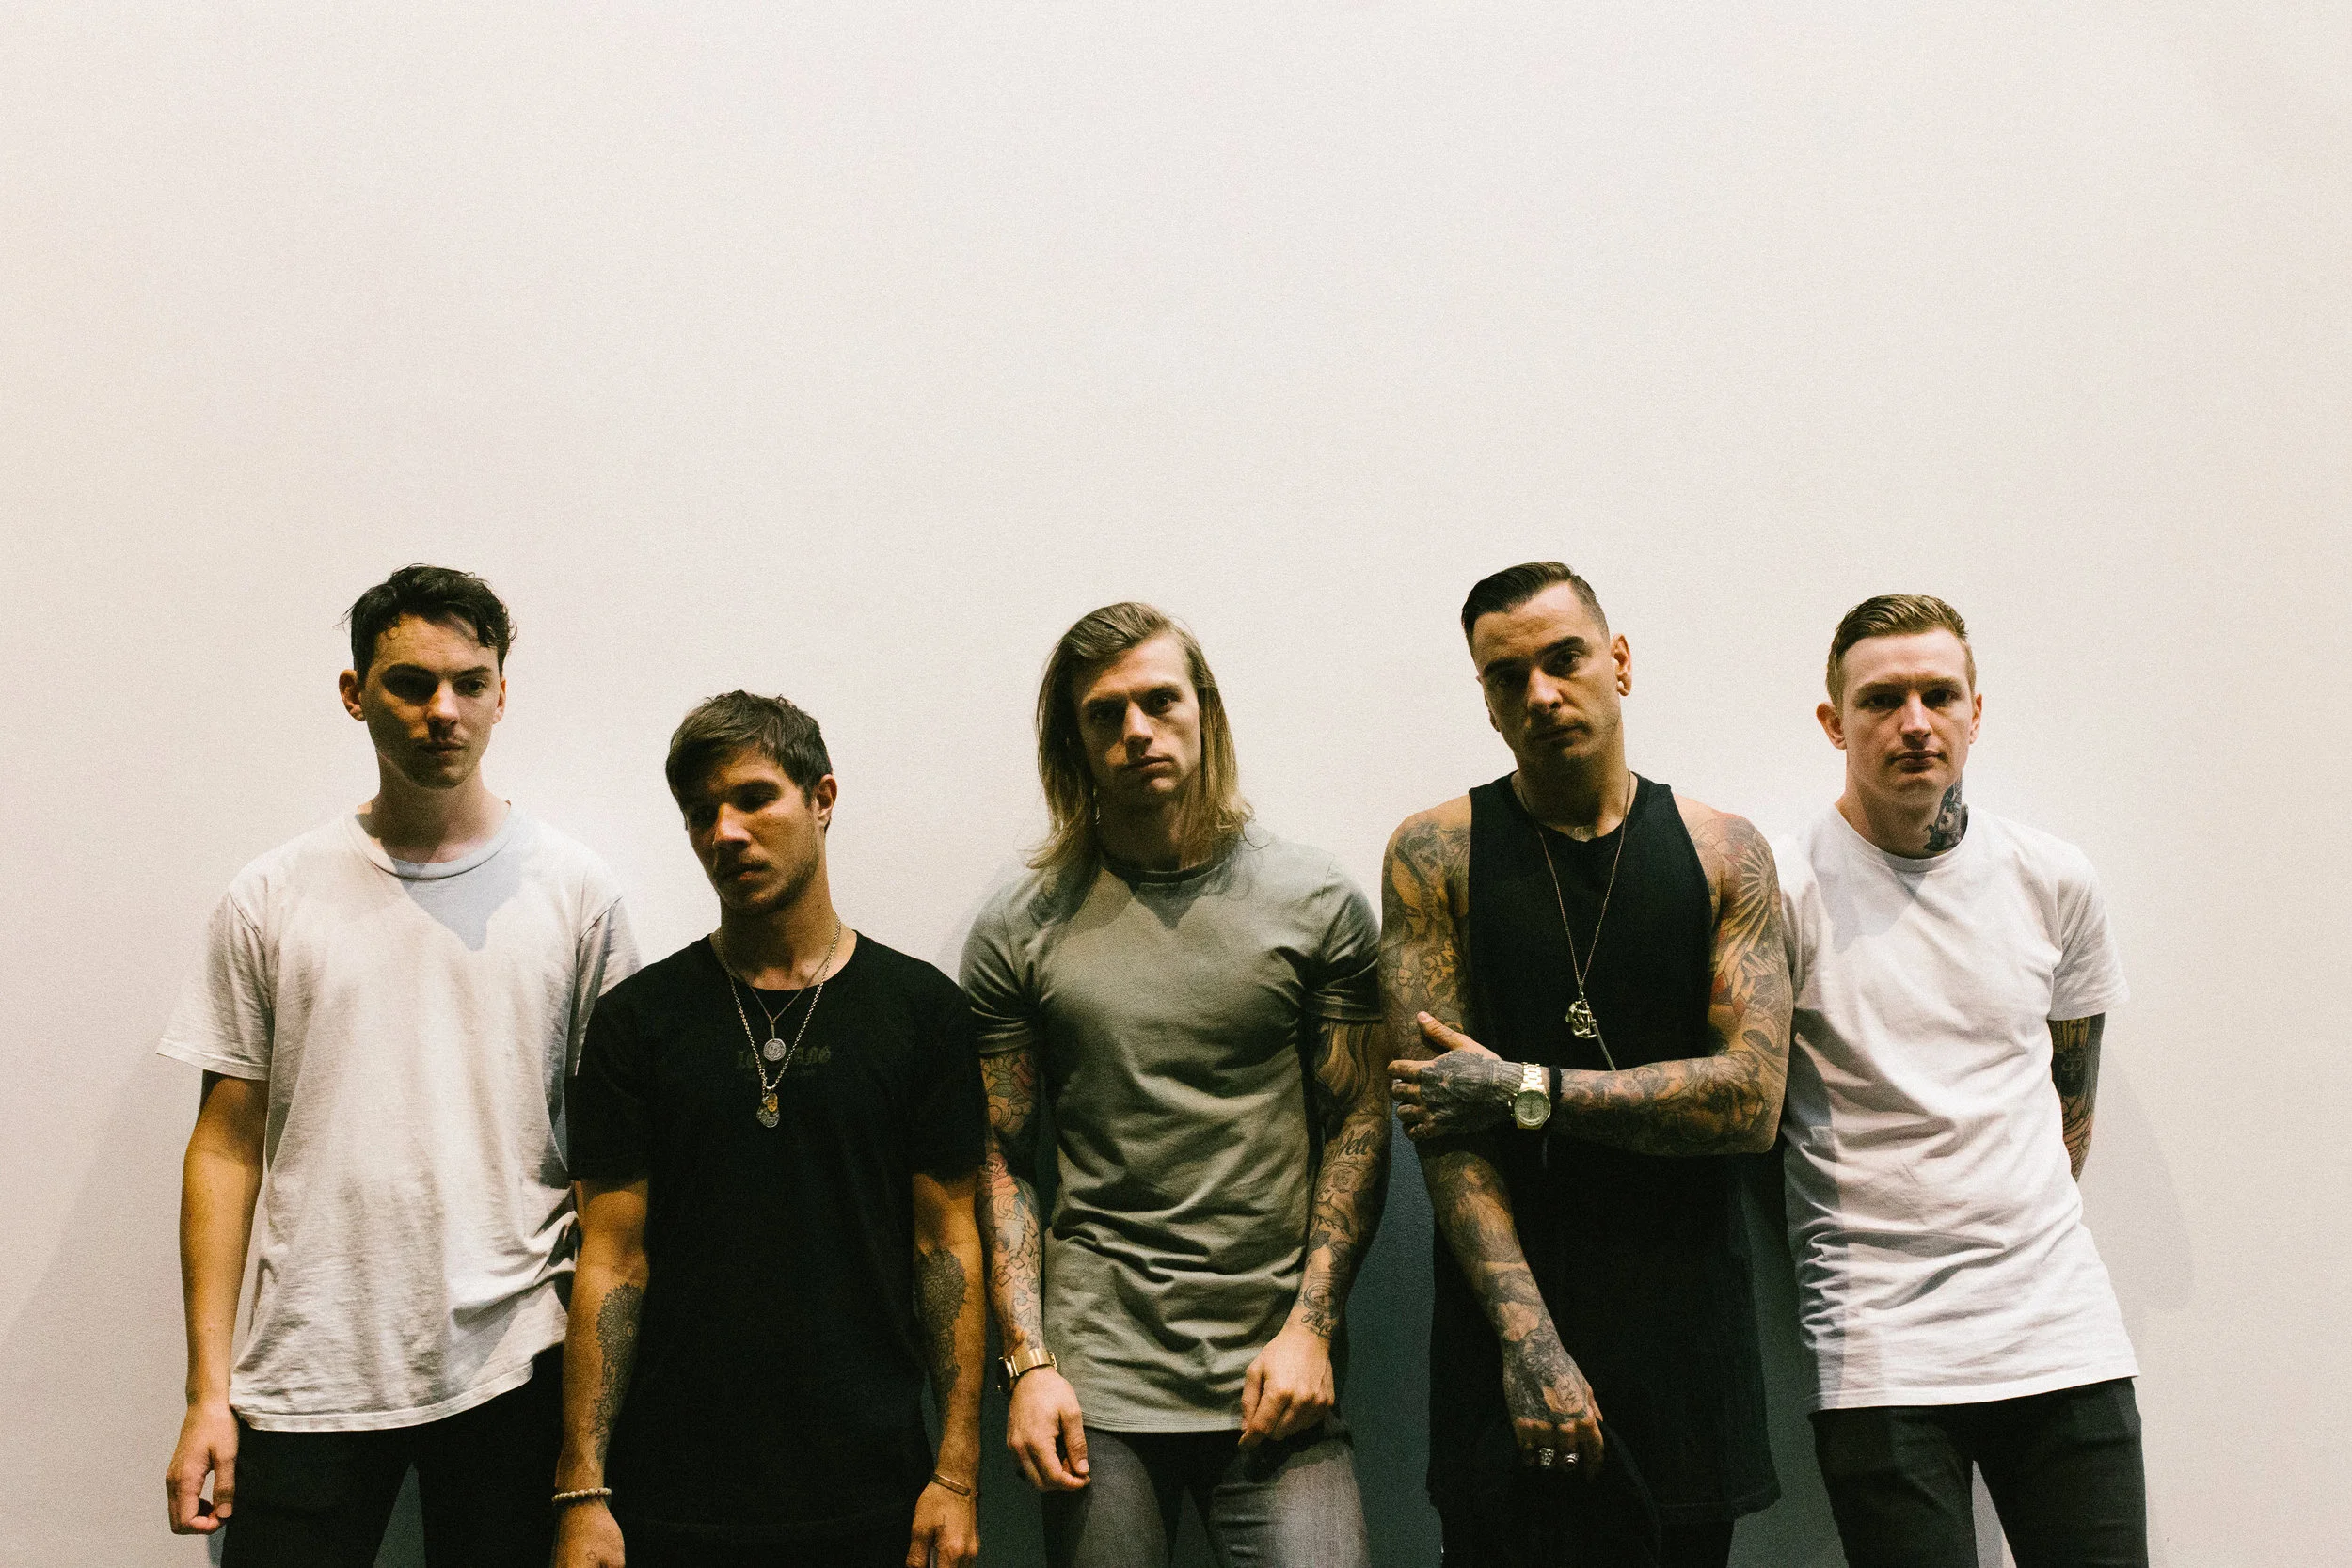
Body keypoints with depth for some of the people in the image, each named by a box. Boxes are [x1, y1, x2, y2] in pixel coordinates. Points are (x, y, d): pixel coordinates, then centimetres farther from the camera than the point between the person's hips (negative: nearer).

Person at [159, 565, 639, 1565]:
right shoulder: (273, 898, 4)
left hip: (511, 1364, 0)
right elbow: (227, 1146, 5)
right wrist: (207, 1390, 1)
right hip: (307, 1371, 0)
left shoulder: (573, 891, 2)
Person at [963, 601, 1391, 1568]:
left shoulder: (1316, 901, 3)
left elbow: (1358, 1125, 4)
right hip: (1097, 1379, 1)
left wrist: (1310, 1325, -5)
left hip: (1276, 1377, 0)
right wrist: (1028, 1363, -3)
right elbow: (1001, 1164, 5)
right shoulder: (1019, 931, 4)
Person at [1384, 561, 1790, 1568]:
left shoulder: (1723, 853, 4)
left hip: (1687, 1329, 2)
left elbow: (1751, 1098, -6)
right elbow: (1440, 1119, -7)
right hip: (1507, 1323, -1)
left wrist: (1527, 1091, -12)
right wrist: (1527, 1334, -16)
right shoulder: (1437, 854, 0)